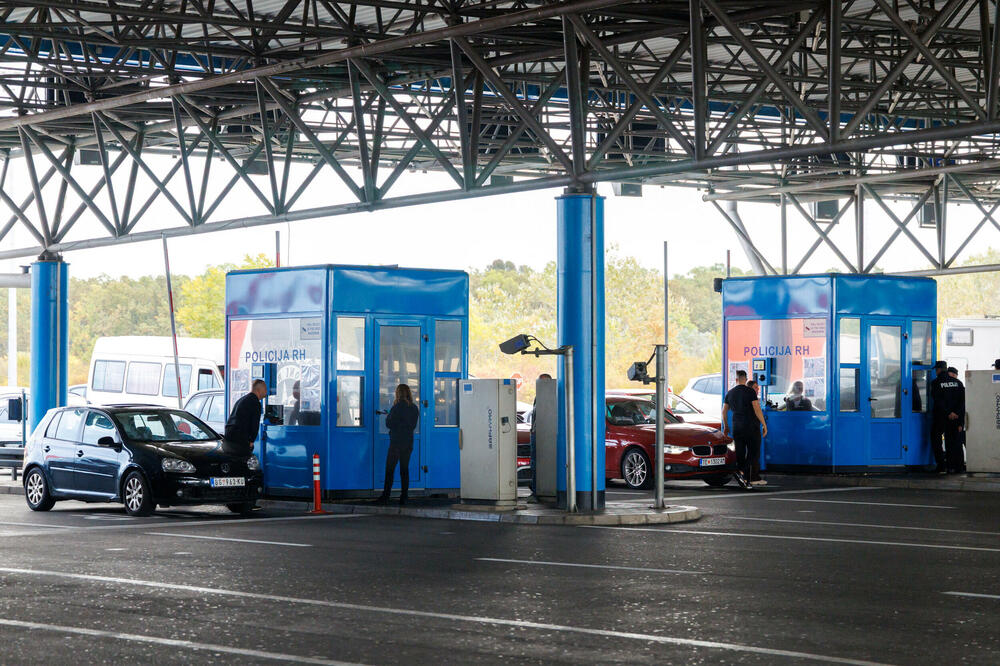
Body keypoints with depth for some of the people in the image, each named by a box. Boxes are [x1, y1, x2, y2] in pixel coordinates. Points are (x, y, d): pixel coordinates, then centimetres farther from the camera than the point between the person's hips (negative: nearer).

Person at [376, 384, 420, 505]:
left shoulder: (397, 407, -12)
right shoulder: (414, 408, 6)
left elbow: (388, 424, -8)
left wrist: (388, 416, 9)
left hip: (396, 442, -5)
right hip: (409, 442, 5)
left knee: (389, 469, -1)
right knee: (404, 470, 7)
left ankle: (385, 497, -4)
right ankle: (403, 499, 5)